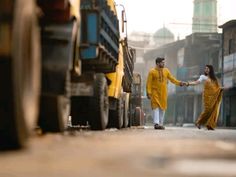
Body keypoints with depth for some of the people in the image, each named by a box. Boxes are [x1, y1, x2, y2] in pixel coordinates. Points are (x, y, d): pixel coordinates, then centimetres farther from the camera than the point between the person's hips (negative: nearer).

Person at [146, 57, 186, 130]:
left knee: (162, 108, 5)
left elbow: (172, 79, 11)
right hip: (155, 92, -4)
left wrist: (179, 83, -3)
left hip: (163, 93, 4)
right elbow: (149, 83, -6)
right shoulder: (152, 72, -4)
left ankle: (161, 124, 12)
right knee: (156, 107, -11)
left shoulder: (166, 71, 8)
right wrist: (148, 93, -12)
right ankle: (156, 123, -17)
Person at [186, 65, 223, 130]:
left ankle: (210, 125, -5)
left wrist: (221, 89, -2)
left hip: (214, 96, 5)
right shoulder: (203, 77, 6)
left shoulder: (214, 78, 21)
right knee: (208, 109, -13)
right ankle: (198, 122, 4)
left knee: (214, 110, -6)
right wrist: (189, 83, -25)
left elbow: (217, 87, 20)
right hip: (207, 95, -5)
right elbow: (197, 82, -9)